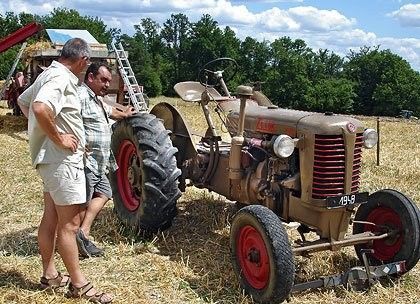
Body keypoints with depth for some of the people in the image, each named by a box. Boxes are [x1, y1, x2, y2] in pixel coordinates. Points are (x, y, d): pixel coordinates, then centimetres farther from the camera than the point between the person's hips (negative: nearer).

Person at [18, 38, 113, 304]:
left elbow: (23, 101, 26)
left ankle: (50, 275, 28)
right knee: (70, 223, -3)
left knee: (51, 218, 16)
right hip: (62, 159, -10)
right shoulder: (61, 79, -17)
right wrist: (59, 138, -22)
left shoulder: (49, 74, 12)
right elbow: (40, 109, -35)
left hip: (52, 159, 10)